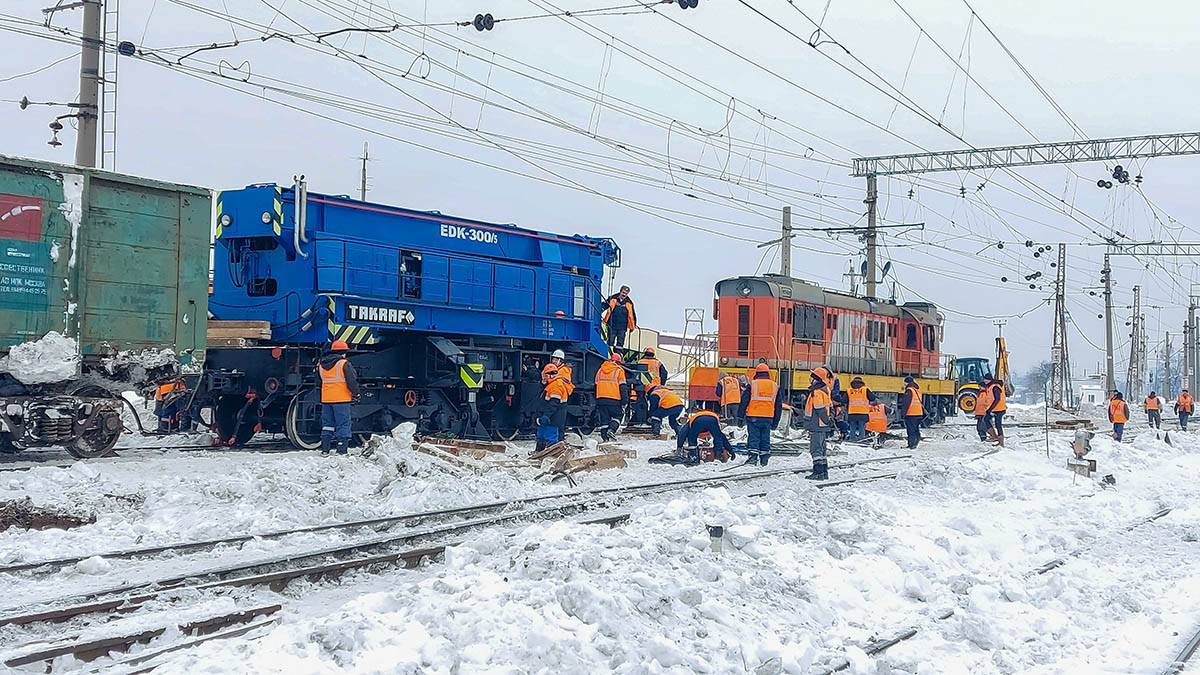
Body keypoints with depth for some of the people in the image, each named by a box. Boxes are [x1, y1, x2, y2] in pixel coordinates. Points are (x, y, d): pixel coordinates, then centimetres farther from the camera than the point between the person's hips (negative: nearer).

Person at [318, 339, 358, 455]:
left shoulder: (321, 365, 10)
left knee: (327, 424, 13)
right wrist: (355, 393, 4)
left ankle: (325, 449, 12)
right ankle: (342, 449, -5)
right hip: (341, 398, -6)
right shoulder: (344, 364, -10)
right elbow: (352, 381, -10)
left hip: (325, 399, 6)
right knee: (343, 424, -1)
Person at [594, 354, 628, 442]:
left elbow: (596, 385, 20)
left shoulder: (600, 370, 16)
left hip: (600, 399, 4)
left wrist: (596, 404, 26)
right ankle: (611, 430, -13)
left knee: (604, 419, 10)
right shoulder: (619, 370, 1)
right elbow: (623, 387, -3)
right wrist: (624, 402, -1)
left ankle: (604, 436, 5)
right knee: (616, 417, 9)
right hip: (614, 400, -4)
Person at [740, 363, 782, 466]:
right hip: (768, 418, 3)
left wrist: (740, 416, 5)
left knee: (753, 437, 1)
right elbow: (779, 405, 14)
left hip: (753, 417, -3)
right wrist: (776, 420, 20)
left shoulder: (751, 385, -2)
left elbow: (744, 402, -2)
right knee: (765, 438, 8)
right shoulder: (775, 386, 9)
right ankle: (764, 459, 8)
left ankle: (753, 456, -5)